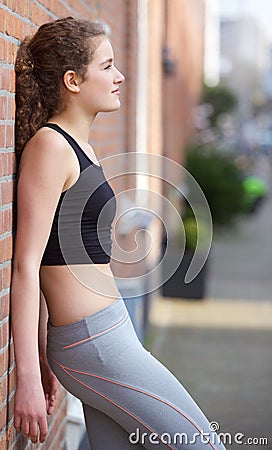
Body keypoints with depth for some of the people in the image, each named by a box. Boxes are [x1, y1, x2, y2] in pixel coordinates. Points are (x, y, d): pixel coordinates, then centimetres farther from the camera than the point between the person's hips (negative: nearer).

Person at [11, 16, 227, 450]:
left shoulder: (80, 149, 15)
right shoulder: (48, 146, -12)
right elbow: (26, 267, -17)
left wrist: (45, 359, 20)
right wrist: (27, 379, -18)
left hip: (102, 338, 9)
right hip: (96, 345, -9)